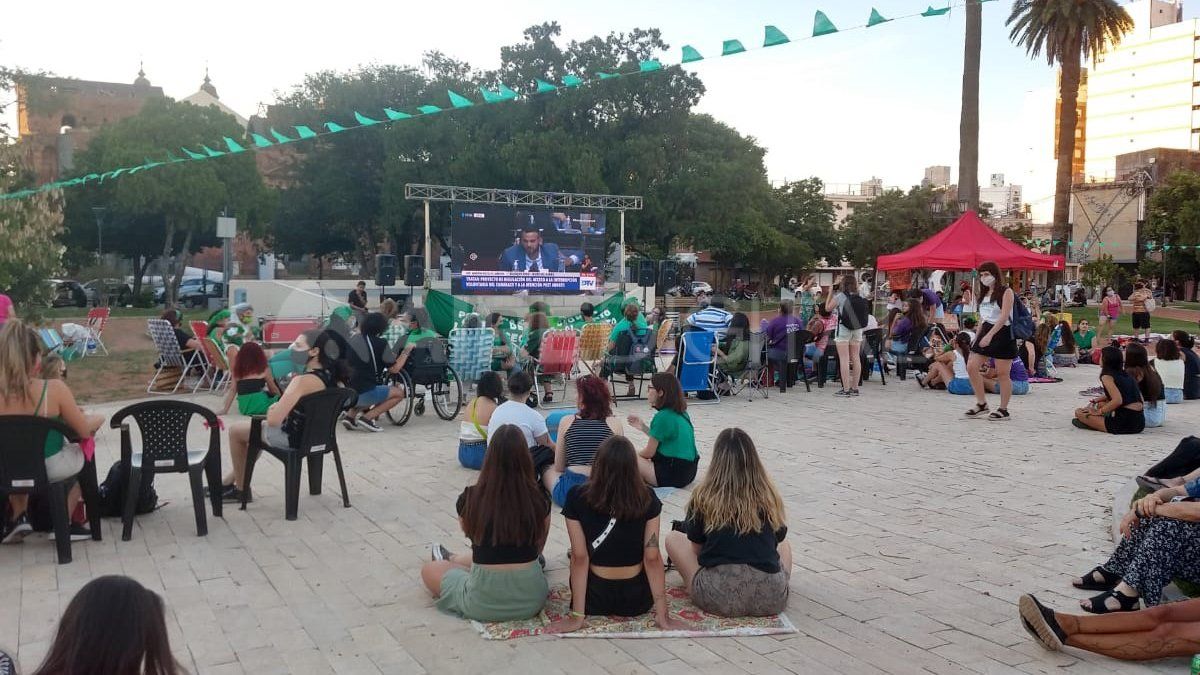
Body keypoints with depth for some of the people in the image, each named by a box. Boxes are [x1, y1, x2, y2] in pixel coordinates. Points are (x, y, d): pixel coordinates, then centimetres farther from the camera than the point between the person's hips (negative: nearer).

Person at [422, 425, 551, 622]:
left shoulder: (470, 498, -11)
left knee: (430, 569, 22)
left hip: (484, 604, -3)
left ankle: (450, 562, 54)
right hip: (532, 599, 3)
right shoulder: (539, 499, -8)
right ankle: (453, 559, 59)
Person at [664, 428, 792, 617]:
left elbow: (696, 547, 7)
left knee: (673, 538, 19)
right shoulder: (770, 496, 1)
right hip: (771, 601, 2)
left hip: (718, 600, -2)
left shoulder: (703, 496, -3)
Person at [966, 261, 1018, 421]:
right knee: (971, 367, -2)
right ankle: (982, 405, 10)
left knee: (1003, 373, 0)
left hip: (1002, 333, -7)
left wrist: (990, 335, -27)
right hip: (986, 332, 7)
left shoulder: (1006, 292, -8)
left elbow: (1004, 316, -18)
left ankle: (1003, 410, 10)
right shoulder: (984, 294, 15)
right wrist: (977, 338, 14)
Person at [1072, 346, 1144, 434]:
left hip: (1124, 424, -8)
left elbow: (1118, 400, -20)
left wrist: (1099, 412, -8)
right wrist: (1098, 400, 29)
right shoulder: (1125, 374, 16)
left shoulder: (1107, 376, -7)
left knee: (1079, 412, 2)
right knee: (1101, 404, 31)